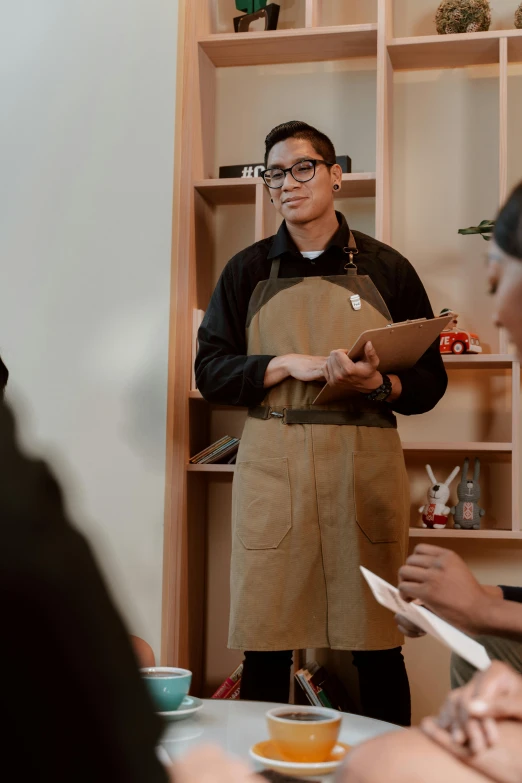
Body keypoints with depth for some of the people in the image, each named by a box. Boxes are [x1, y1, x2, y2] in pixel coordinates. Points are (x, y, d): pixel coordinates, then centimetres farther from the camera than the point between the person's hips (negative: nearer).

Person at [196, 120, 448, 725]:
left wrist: (377, 384, -13)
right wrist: (292, 365, -8)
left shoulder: (386, 268, 9)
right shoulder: (247, 271, 12)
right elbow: (210, 371, 7)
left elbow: (430, 381, 8)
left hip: (366, 464, 0)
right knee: (265, 647, 0)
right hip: (271, 465, 1)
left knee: (378, 646, 2)